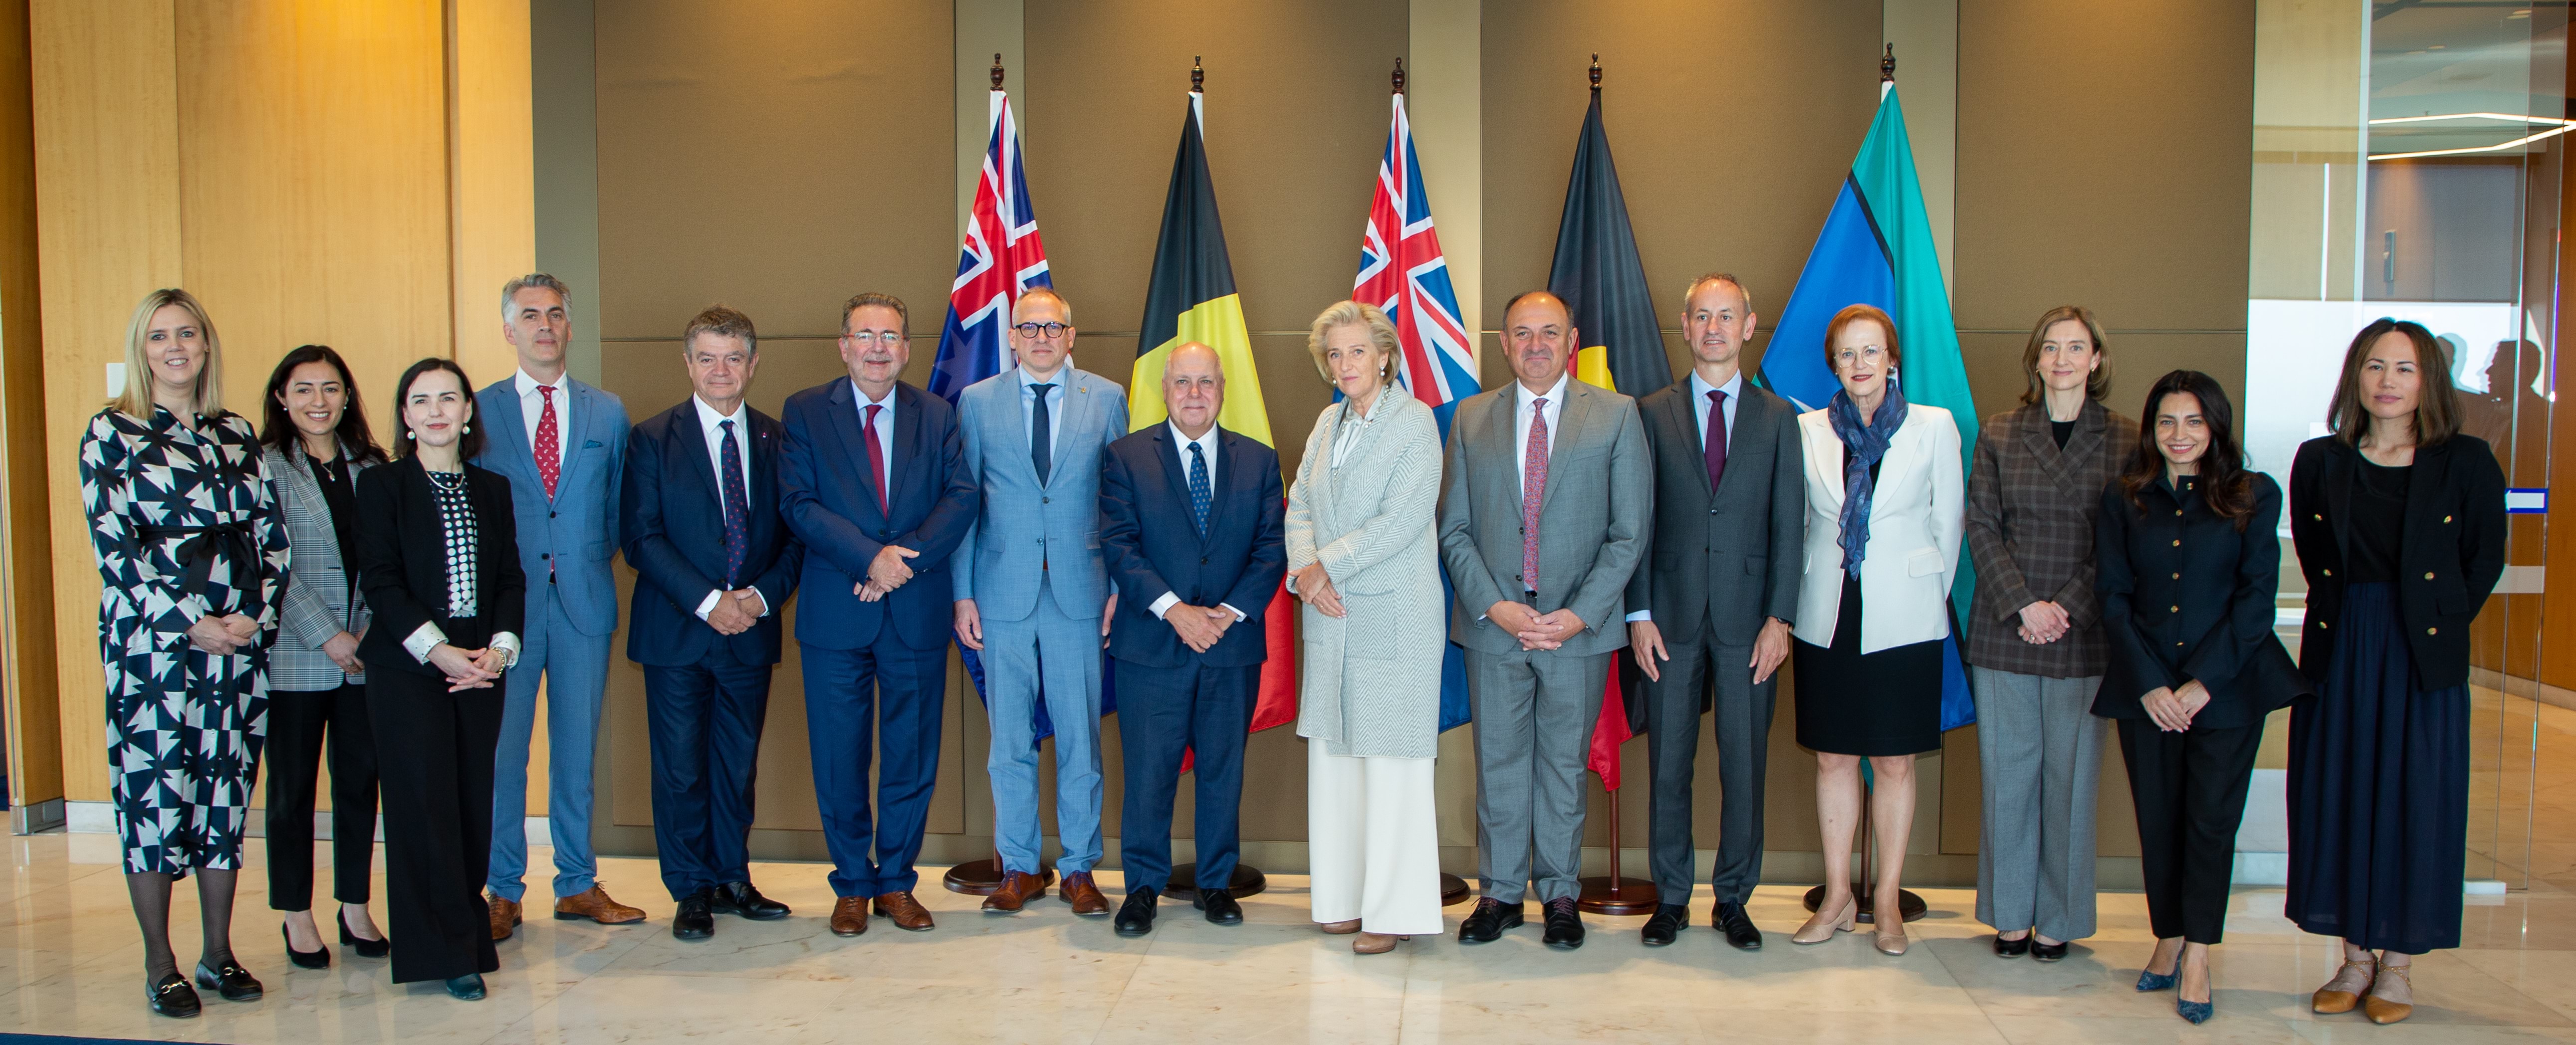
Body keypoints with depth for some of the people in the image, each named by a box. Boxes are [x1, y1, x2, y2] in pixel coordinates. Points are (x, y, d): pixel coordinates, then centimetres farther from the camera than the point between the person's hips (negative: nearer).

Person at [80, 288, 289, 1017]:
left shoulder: (236, 433, 12)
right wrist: (191, 624, -13)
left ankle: (219, 952, 18)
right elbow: (114, 549, -7)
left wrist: (258, 614, -6)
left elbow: (272, 534, 9)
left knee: (226, 786, 8)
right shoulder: (111, 432, 0)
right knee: (155, 787, 0)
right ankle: (160, 964, 11)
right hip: (151, 638, -4)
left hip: (241, 636, 4)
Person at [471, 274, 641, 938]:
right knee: (501, 750, 2)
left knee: (577, 750, 9)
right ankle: (503, 891, 13)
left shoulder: (607, 413, 9)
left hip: (584, 601, 2)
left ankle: (578, 886, 19)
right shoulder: (477, 411, 3)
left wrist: (592, 559, 3)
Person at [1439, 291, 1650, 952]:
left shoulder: (1616, 415, 0)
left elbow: (1629, 532, -3)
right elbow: (1454, 528, 5)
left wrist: (1580, 615, -12)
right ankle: (1501, 893, 21)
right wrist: (1492, 605, -9)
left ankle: (1560, 894, 22)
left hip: (1580, 625, -1)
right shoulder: (1472, 419, 6)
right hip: (1493, 623, 2)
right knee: (1498, 764, 9)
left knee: (1564, 764, 9)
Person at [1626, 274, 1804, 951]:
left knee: (1745, 766, 5)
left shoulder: (1778, 418, 7)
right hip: (1672, 616, 0)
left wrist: (1779, 618, -5)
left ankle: (1733, 900, 18)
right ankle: (1671, 899, 17)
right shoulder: (1651, 414, 6)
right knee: (1668, 766, 5)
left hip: (1748, 620, 0)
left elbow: (1789, 525, 3)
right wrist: (1639, 614, -4)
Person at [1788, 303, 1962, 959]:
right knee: (1833, 758, 7)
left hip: (1903, 620, -1)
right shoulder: (1807, 431, 4)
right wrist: (1799, 598, 9)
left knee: (1895, 762, 5)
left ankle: (1887, 903, 16)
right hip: (1829, 617, 2)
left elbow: (1948, 523, 5)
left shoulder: (1934, 427, 0)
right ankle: (1838, 898, 18)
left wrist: (1928, 595, 7)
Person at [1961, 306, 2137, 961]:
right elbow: (1982, 528, 2)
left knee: (2070, 776, 4)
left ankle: (2058, 918, 16)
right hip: (2004, 631, 1)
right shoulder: (1999, 435, 6)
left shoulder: (2125, 441, 3)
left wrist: (2068, 606, -10)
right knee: (2007, 773, 6)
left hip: (2084, 635, -1)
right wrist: (2022, 604, -9)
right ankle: (2010, 913, 17)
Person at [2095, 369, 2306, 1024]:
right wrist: (2149, 683, -8)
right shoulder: (2124, 500, 6)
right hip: (2146, 688, 2)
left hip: (2227, 686, -2)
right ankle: (2168, 940, 21)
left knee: (2212, 819, -1)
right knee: (2157, 819, 7)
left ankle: (2197, 957, 9)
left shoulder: (2253, 496, 1)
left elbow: (2257, 597, -4)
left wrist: (2204, 681, -11)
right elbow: (2113, 597, 3)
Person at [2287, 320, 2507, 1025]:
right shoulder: (2320, 463, 3)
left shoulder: (2467, 463, -3)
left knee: (2415, 801, 4)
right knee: (2339, 798, 6)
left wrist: (2443, 624, 0)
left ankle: (2398, 966, 17)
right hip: (2339, 652, 2)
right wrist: (2352, 619, 3)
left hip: (2424, 657, -2)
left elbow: (2486, 558, 4)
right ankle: (2356, 957, 20)